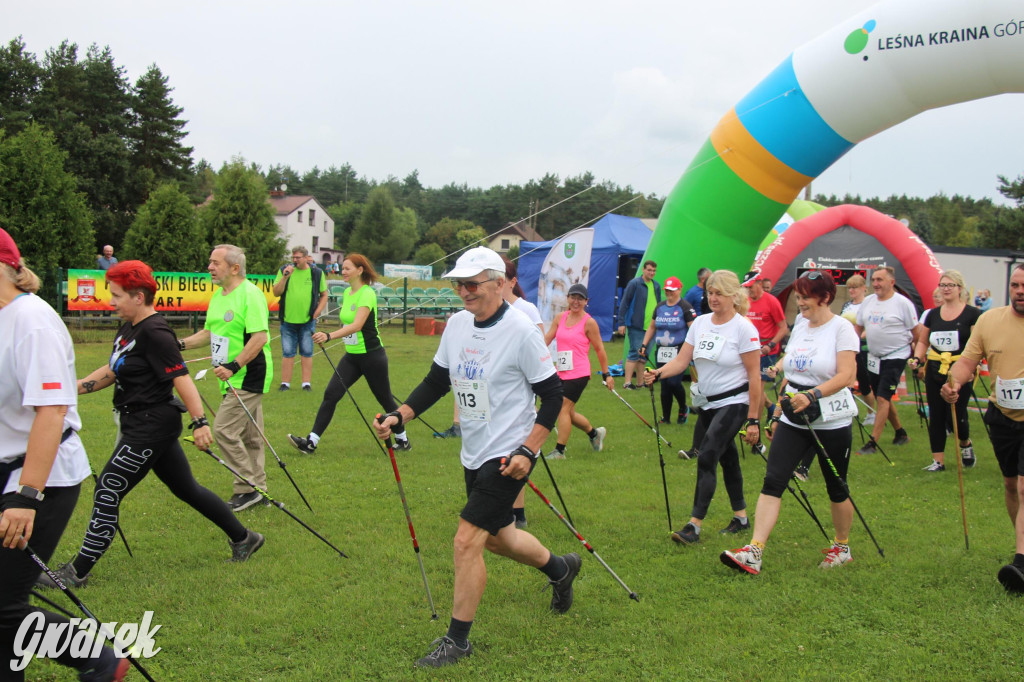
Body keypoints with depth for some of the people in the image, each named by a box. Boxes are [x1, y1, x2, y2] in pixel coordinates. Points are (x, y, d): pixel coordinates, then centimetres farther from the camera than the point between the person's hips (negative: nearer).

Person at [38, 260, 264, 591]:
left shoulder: (155, 333, -19)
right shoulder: (128, 329, 10)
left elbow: (181, 378, -24)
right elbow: (110, 372, 19)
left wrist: (200, 422, -28)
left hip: (152, 425, -10)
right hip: (140, 424, 10)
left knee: (108, 492, -6)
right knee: (186, 488, 18)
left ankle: (78, 571, 3)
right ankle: (243, 538, 28)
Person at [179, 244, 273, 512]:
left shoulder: (250, 294, -16)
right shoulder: (218, 295, 13)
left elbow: (259, 337, -23)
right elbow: (210, 332, 23)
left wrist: (234, 366, -27)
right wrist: (181, 344, 8)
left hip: (248, 377, -9)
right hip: (233, 378, 9)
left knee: (224, 430, -11)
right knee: (248, 435, 14)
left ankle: (247, 489, -1)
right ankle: (257, 489, 22)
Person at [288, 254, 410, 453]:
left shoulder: (367, 294, -18)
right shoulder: (347, 293, 7)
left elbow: (357, 325, -31)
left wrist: (329, 336, -43)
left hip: (371, 355, -7)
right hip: (351, 356, 7)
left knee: (385, 399, 7)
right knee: (331, 394, -4)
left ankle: (403, 440, 25)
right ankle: (311, 441, -5)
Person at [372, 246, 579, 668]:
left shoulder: (520, 330, -18)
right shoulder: (456, 325, 2)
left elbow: (552, 395, -13)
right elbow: (436, 381, 12)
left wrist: (528, 452, -18)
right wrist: (398, 416, -1)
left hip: (508, 456, -8)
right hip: (474, 454, 8)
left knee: (467, 540, -10)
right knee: (496, 536, 21)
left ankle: (457, 640, 6)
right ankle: (560, 568, 49)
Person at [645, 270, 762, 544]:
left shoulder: (744, 328, -14)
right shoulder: (700, 323, 3)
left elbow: (754, 377, -13)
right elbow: (681, 360, 0)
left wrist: (753, 420, -15)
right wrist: (657, 374, -21)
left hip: (733, 403, -7)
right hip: (707, 403, 7)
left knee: (706, 457, -17)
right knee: (727, 459, 16)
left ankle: (694, 526, -16)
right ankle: (741, 518, 29)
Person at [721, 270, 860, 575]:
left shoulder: (842, 328, -9)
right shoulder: (799, 325, 10)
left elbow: (846, 375, -20)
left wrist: (811, 395, -33)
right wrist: (777, 414, 17)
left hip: (831, 422, -5)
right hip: (793, 421, 5)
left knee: (836, 488, 10)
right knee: (772, 481, -9)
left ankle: (842, 547, 32)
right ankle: (753, 552, -14)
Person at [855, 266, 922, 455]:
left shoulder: (903, 303, -10)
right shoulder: (868, 301, 7)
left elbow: (916, 332, -5)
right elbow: (858, 328, 15)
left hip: (895, 358, -7)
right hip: (874, 358, 7)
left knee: (883, 398, -13)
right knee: (882, 399, 14)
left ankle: (872, 443, -13)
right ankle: (900, 433, 33)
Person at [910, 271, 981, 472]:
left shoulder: (972, 314, -4)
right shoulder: (932, 314, 10)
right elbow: (922, 342, 18)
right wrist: (917, 359, 0)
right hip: (935, 371, 4)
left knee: (956, 416, -5)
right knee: (936, 417, 4)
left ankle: (966, 444, 28)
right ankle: (938, 461, 11)